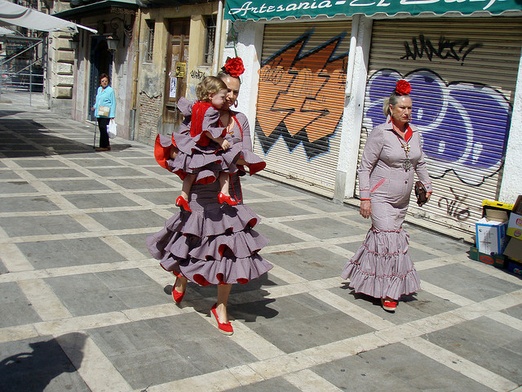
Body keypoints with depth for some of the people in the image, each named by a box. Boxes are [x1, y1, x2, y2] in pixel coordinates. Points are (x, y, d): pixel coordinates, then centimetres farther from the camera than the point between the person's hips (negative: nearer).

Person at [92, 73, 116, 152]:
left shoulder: (110, 90, -6)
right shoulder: (99, 89, 15)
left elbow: (113, 103, -7)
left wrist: (112, 115, -13)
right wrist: (94, 107, 10)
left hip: (106, 114, -7)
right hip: (99, 113, 7)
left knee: (103, 129, -11)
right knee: (101, 129, 9)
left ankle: (104, 146, -6)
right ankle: (107, 145, 19)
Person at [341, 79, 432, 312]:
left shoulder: (414, 134, 6)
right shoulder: (380, 134, -12)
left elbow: (420, 163, 22)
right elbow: (364, 167, -11)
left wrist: (427, 185, 15)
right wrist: (365, 197, -15)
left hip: (402, 200, 6)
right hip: (380, 198, -6)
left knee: (380, 236, 13)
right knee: (390, 239, -10)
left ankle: (363, 275, 33)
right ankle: (389, 292, 4)